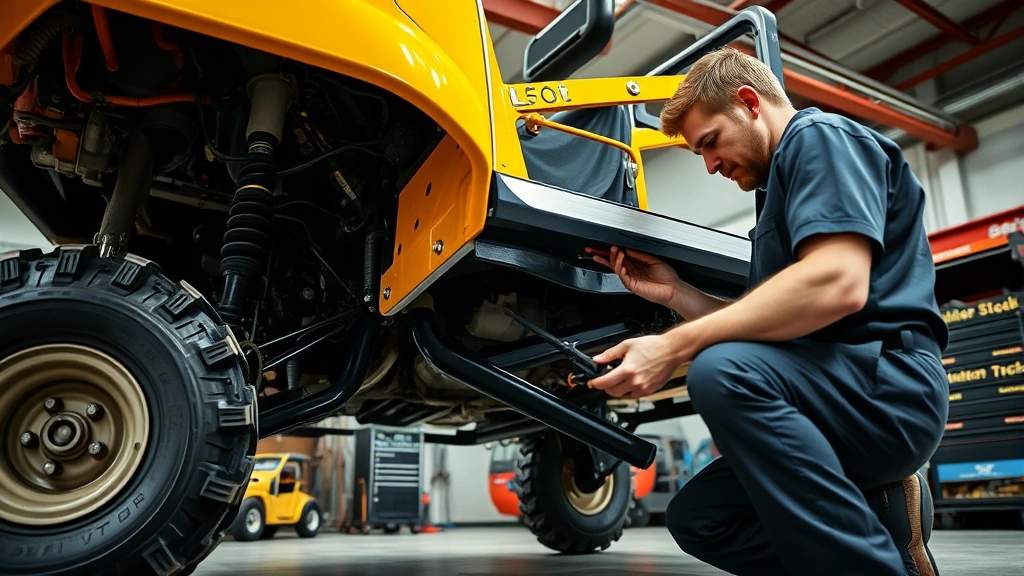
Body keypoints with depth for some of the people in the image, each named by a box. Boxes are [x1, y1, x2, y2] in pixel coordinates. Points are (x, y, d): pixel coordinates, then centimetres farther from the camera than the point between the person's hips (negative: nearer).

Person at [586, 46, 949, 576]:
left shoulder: (820, 137, -5)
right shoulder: (781, 184, 24)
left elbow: (840, 284, -25)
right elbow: (764, 330, 20)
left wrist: (675, 347, -25)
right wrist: (673, 292, 8)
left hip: (887, 379, -9)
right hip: (832, 394, 10)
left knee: (720, 372, -34)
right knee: (695, 517, 4)